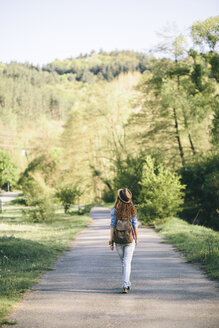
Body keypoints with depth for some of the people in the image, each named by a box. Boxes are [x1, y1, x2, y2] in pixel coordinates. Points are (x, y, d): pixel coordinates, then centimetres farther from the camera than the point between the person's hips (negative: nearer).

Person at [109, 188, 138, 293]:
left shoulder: (115, 211, -9)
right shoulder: (132, 210, -5)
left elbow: (112, 226, -9)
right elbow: (135, 225, 0)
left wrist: (111, 241, -4)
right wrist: (136, 238, 12)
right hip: (130, 239, 0)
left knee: (123, 261, 18)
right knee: (127, 262, 0)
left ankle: (127, 283, 28)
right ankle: (125, 285, -12)